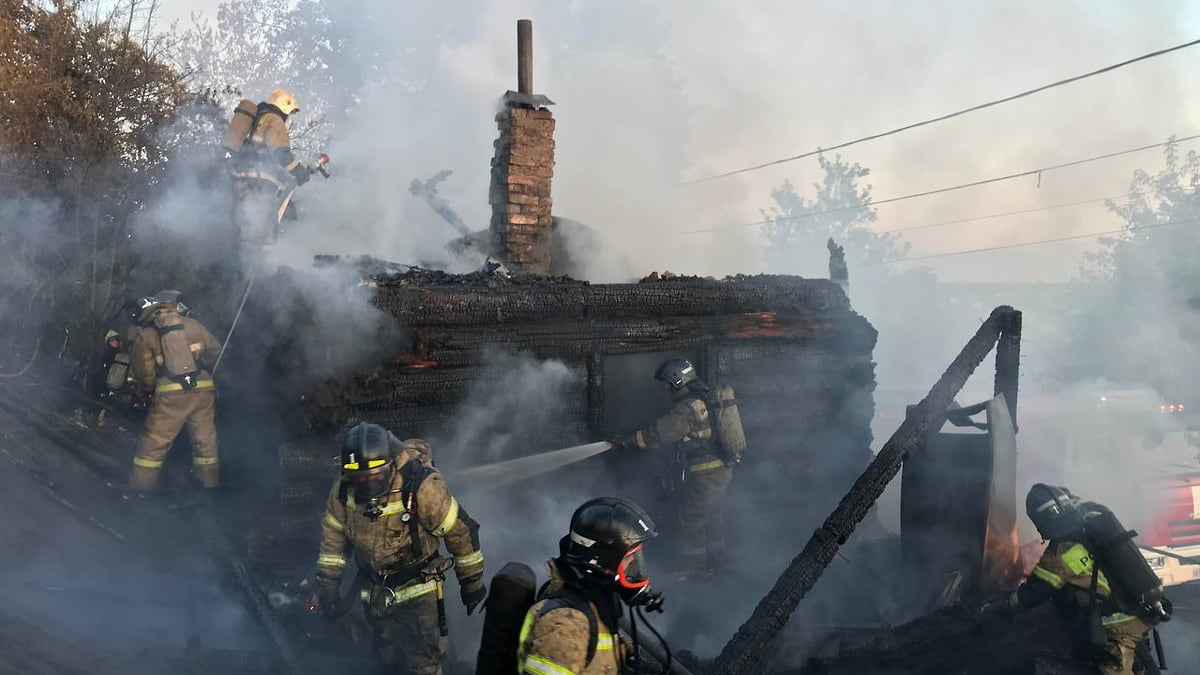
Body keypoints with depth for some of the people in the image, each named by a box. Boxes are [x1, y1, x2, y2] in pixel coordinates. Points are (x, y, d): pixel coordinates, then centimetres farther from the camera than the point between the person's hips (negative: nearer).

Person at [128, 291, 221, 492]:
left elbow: (143, 372, 5)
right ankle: (210, 481, 23)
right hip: (203, 388, 2)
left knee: (154, 440, 8)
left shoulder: (145, 334, 7)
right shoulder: (193, 325, 12)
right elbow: (215, 351, 14)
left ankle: (142, 484, 14)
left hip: (170, 393, -2)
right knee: (205, 438, 15)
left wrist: (150, 388, 21)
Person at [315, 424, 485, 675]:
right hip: (376, 593, 5)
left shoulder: (422, 487, -29)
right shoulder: (344, 488, -14)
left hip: (419, 591, -5)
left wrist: (472, 581, -6)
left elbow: (460, 530, -17)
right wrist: (327, 584, 5)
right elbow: (333, 533, 3)